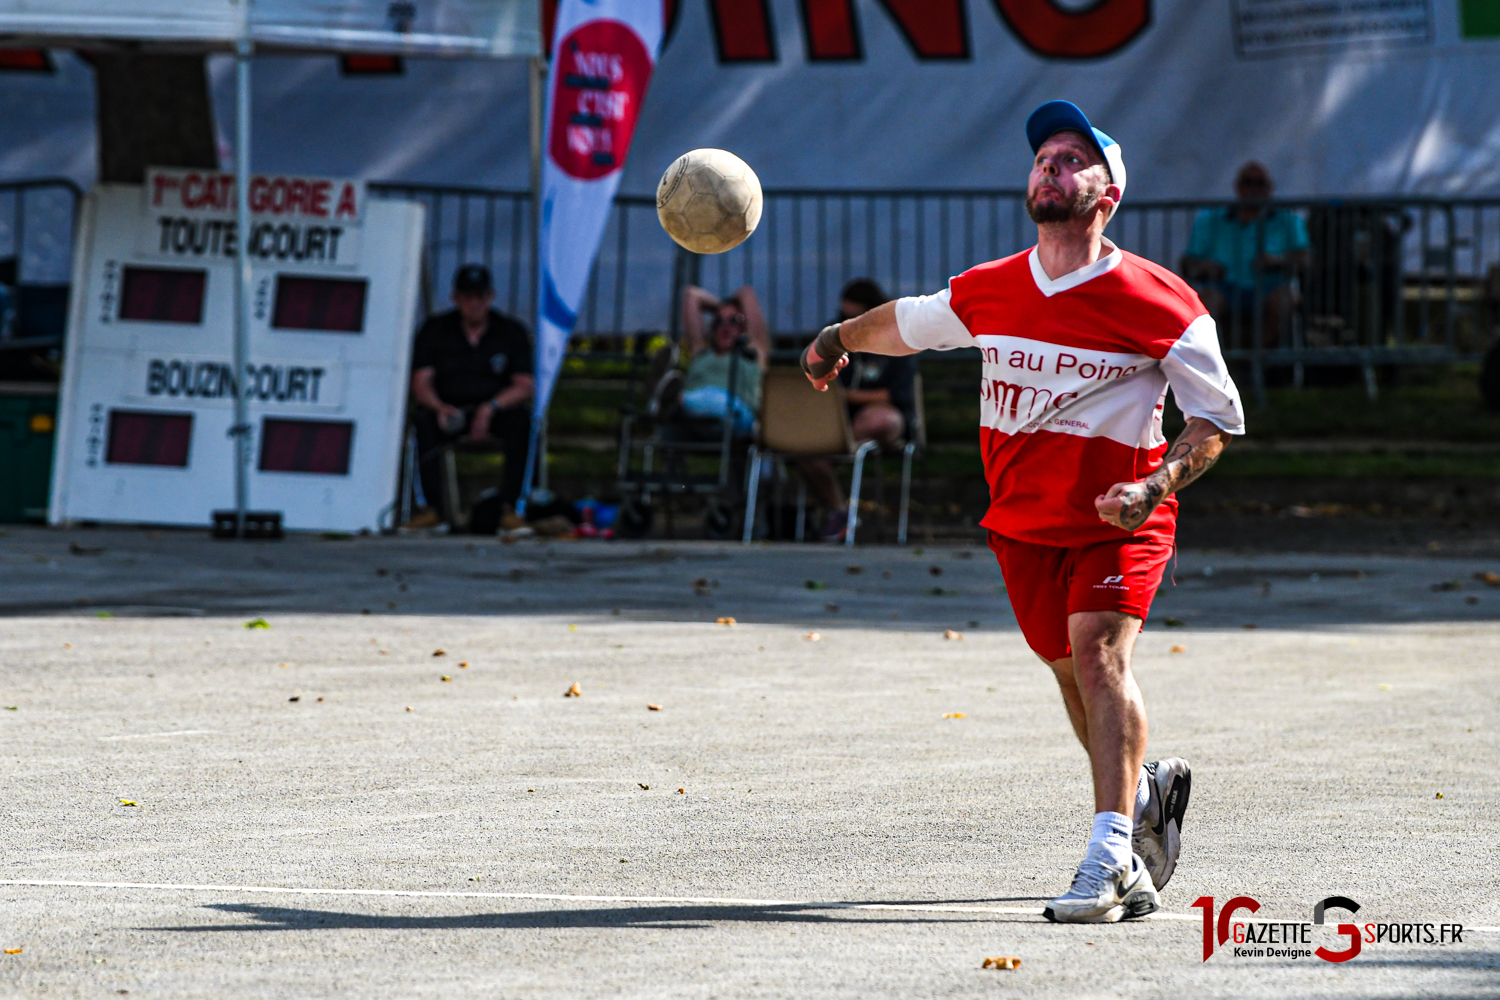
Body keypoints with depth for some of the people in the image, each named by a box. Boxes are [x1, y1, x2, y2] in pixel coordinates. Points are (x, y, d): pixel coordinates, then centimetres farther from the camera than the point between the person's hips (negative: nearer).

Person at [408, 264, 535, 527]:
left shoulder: (512, 331, 3)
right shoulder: (435, 329, 4)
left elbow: (525, 385, -5)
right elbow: (421, 382, -4)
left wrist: (490, 408, -23)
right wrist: (441, 408, -26)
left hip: (496, 413, 0)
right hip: (449, 410, 0)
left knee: (521, 420, -32)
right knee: (423, 419, -33)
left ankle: (507, 506, -30)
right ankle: (432, 507, -31)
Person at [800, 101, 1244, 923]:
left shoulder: (1161, 305, -11)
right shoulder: (987, 292, 2)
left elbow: (1217, 418, -6)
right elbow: (909, 324, 24)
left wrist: (1156, 486, -20)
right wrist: (839, 338, 32)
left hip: (1119, 524, -5)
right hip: (1022, 524, 5)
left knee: (1099, 650, -24)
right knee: (1073, 673, 12)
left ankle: (1111, 856, -32)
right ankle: (1146, 791, 41)